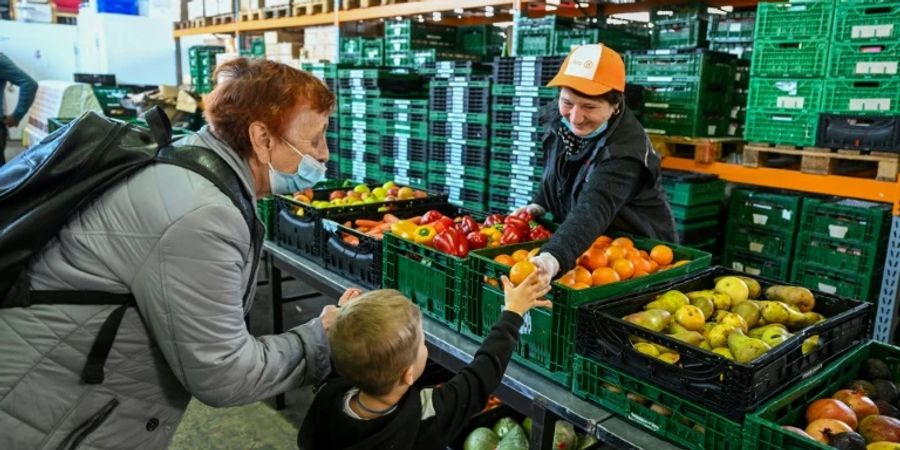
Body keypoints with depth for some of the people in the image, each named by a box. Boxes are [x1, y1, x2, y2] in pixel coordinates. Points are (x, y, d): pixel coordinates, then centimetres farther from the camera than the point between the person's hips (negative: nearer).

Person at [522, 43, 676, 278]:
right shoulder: (558, 118, -8)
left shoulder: (625, 149, -28)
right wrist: (539, 204, -5)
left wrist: (554, 257, -58)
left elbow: (594, 209, -44)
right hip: (581, 246, 5)